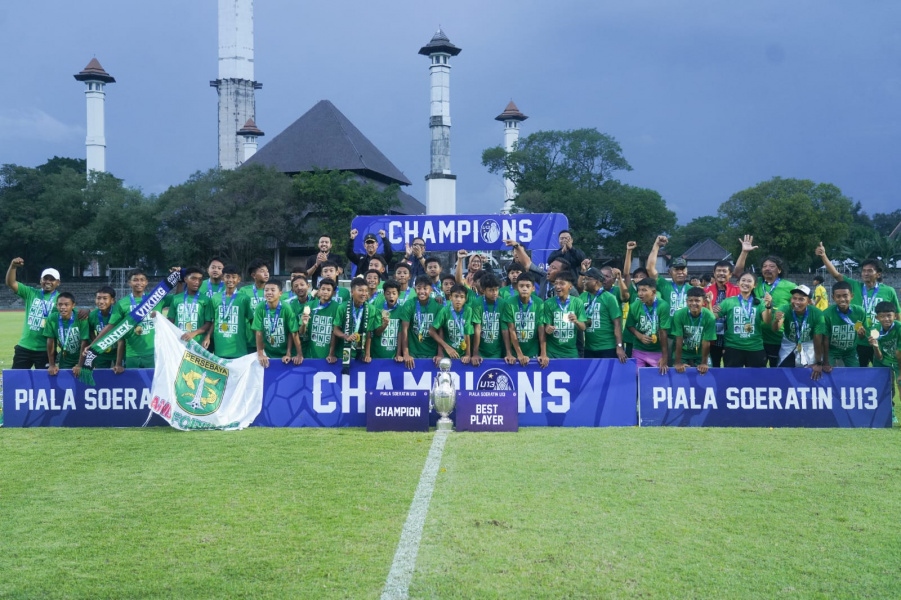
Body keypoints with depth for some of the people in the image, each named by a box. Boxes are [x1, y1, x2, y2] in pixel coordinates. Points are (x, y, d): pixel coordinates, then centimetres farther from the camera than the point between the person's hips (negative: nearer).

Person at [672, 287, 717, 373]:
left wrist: (704, 363, -13)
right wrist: (678, 363, -17)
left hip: (700, 355, 1)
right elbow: (679, 340, -19)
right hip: (682, 354, -1)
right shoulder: (678, 315, -21)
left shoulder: (710, 317, -20)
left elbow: (706, 343, -16)